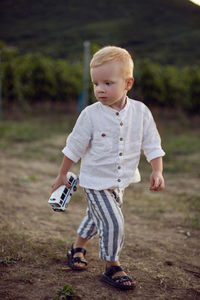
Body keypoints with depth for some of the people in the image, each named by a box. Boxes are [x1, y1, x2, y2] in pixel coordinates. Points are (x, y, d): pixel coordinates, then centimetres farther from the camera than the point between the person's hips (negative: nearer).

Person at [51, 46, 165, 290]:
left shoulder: (140, 111, -9)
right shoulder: (90, 114, -16)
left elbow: (152, 144, -1)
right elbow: (74, 147, -6)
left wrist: (157, 171, -12)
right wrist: (62, 175, 1)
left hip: (121, 181, 4)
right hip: (95, 181, -4)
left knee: (96, 218, 22)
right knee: (113, 223, -12)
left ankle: (78, 249, 47)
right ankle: (112, 268, 9)